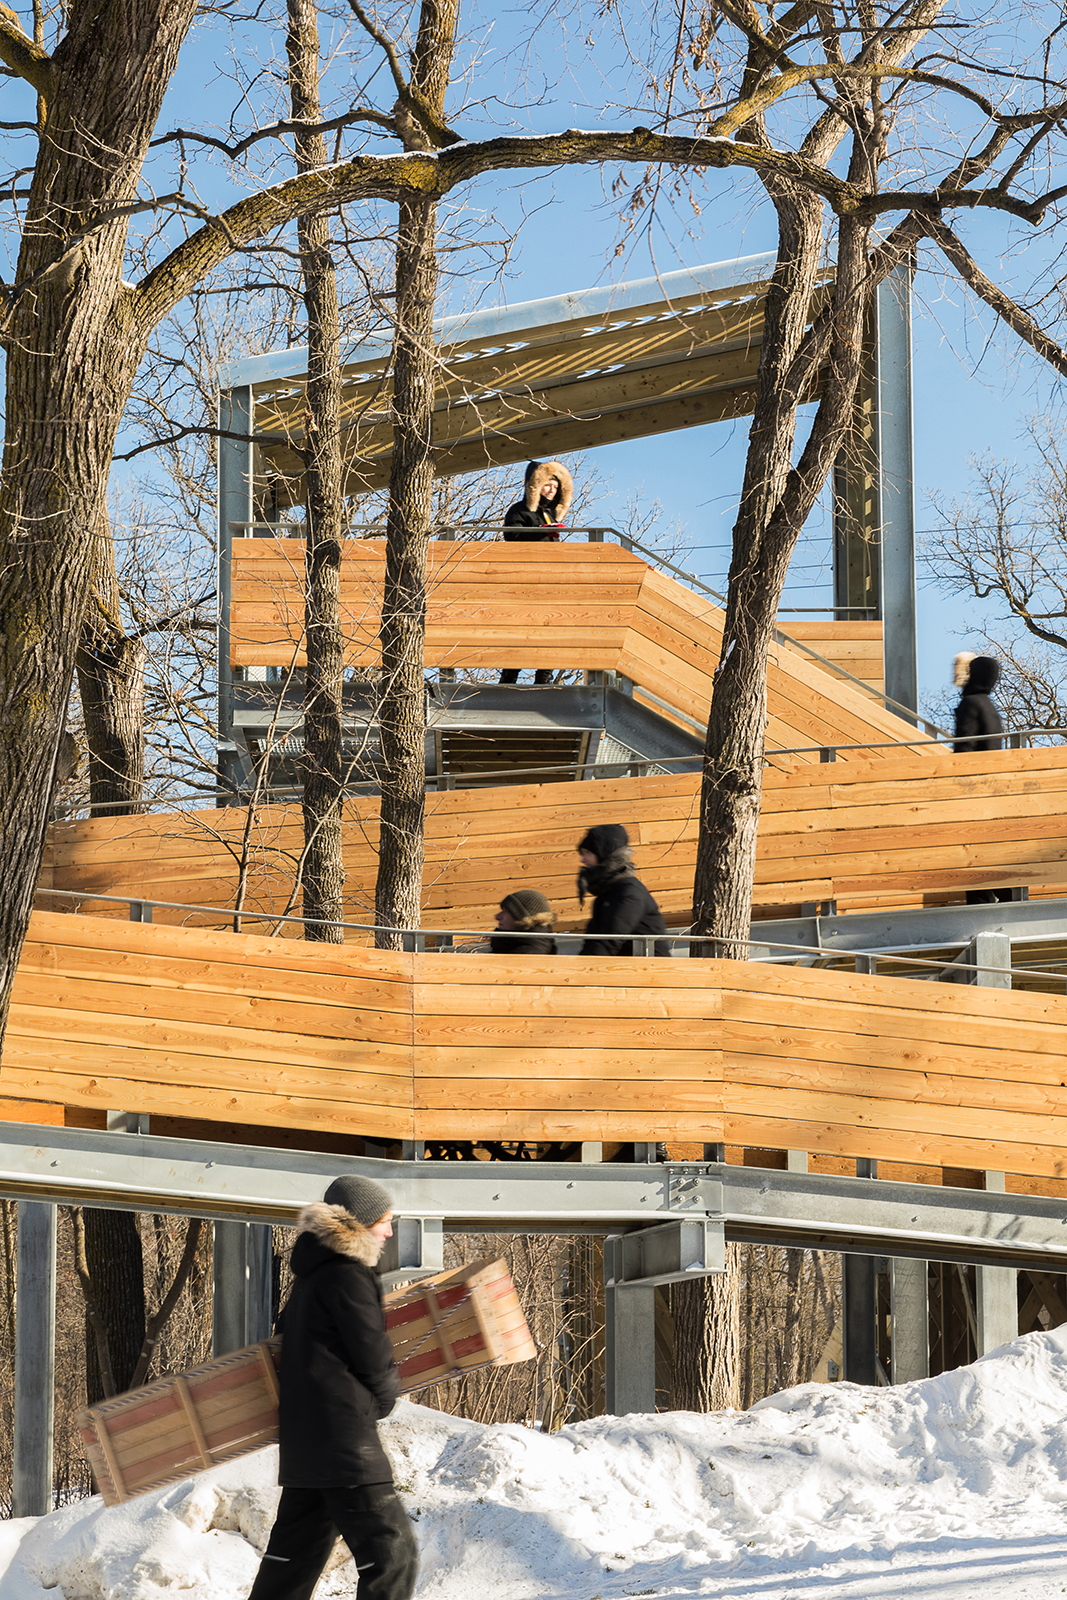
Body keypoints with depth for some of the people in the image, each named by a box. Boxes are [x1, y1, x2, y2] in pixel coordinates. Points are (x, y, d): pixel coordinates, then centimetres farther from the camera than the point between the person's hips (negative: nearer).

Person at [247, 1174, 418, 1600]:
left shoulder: (312, 1272, 16)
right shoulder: (348, 1276, -13)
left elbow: (288, 1335, 29)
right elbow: (374, 1360, -11)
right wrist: (385, 1397, 8)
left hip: (302, 1437, 10)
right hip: (344, 1437, -10)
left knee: (297, 1553, 17)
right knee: (390, 1552, -13)